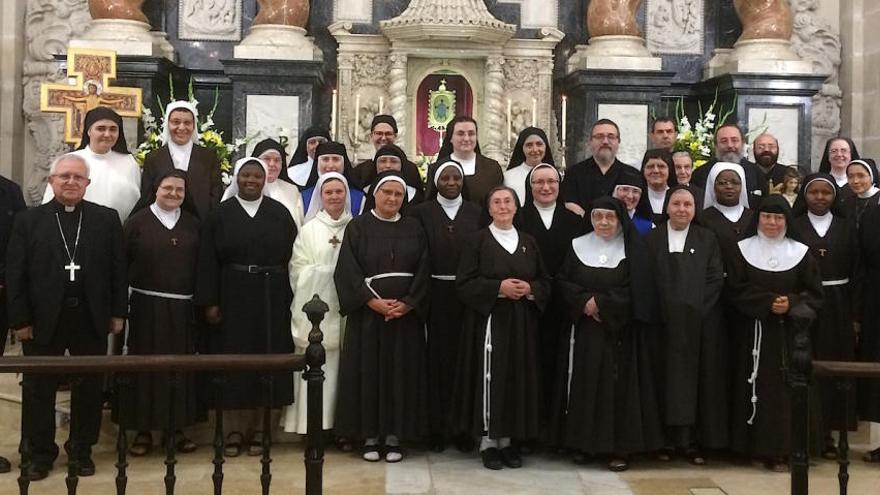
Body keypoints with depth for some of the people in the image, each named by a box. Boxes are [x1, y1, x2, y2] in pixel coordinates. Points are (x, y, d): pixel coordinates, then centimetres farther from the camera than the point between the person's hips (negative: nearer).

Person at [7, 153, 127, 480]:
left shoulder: (107, 219, 3)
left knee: (89, 389, 10)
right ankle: (40, 454, 24)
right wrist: (20, 319, -6)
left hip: (92, 319, 1)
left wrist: (118, 313, -1)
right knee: (39, 390, 9)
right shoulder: (28, 220, 1)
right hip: (43, 319, 0)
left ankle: (82, 451, 26)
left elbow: (118, 269, 3)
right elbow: (15, 275, -1)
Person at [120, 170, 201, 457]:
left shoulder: (193, 224, 9)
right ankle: (143, 430, 11)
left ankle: (177, 428, 16)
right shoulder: (137, 222, 1)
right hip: (146, 306, -2)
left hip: (183, 307, 2)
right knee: (145, 366, 2)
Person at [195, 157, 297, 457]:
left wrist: (289, 298, -1)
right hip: (232, 297, -1)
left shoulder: (279, 213, 5)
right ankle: (234, 429, 12)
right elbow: (208, 261, 0)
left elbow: (292, 255, 5)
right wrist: (209, 302, -7)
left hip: (271, 298, 1)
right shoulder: (220, 214, 3)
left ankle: (260, 427, 16)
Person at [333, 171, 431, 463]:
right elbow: (347, 271, -5)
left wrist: (407, 304, -11)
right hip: (367, 313, -2)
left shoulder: (414, 229, 8)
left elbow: (423, 271, 3)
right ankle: (369, 436, 10)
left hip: (406, 314, 2)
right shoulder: (358, 228, 1)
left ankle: (394, 437, 12)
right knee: (368, 371, 1)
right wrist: (374, 302, -15)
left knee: (401, 373, 3)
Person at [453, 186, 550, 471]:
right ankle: (488, 441, 5)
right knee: (490, 378, -5)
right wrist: (498, 287, -17)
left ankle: (508, 440, 15)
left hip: (522, 322, 4)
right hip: (489, 320, -4)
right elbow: (464, 283, -7)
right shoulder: (477, 240, -1)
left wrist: (529, 289, -9)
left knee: (517, 379, 5)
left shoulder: (529, 242, 12)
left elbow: (545, 281, 13)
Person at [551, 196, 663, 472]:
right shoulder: (578, 246, 8)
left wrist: (601, 303, -14)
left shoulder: (632, 250, 0)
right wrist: (585, 302, -14)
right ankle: (583, 443, 13)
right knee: (585, 383, 4)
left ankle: (619, 448, 4)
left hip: (619, 330, -2)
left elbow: (636, 291, -8)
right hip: (585, 328, 2)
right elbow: (563, 281, 3)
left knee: (618, 385, -2)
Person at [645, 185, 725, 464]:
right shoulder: (652, 239, 8)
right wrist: (658, 313, -9)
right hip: (665, 323, 0)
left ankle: (695, 441, 6)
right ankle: (668, 438, 7)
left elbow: (715, 279, 1)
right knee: (667, 378, 0)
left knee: (698, 380, 1)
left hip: (700, 323, 0)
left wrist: (697, 311, -10)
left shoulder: (707, 239, 9)